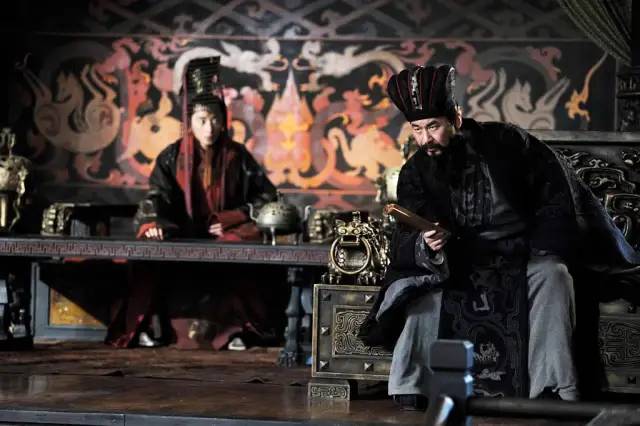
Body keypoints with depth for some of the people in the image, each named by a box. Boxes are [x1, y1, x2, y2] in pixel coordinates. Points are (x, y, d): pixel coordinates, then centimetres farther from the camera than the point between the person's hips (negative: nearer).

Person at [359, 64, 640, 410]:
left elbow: (556, 189, -2)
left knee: (552, 276, -31)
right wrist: (426, 247, -32)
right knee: (420, 288, -26)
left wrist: (544, 249, -10)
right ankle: (409, 394, -27)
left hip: (521, 253, -2)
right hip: (456, 265, 2)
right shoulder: (414, 174, -1)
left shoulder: (505, 143, -7)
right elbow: (405, 244, -7)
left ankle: (554, 389, -36)